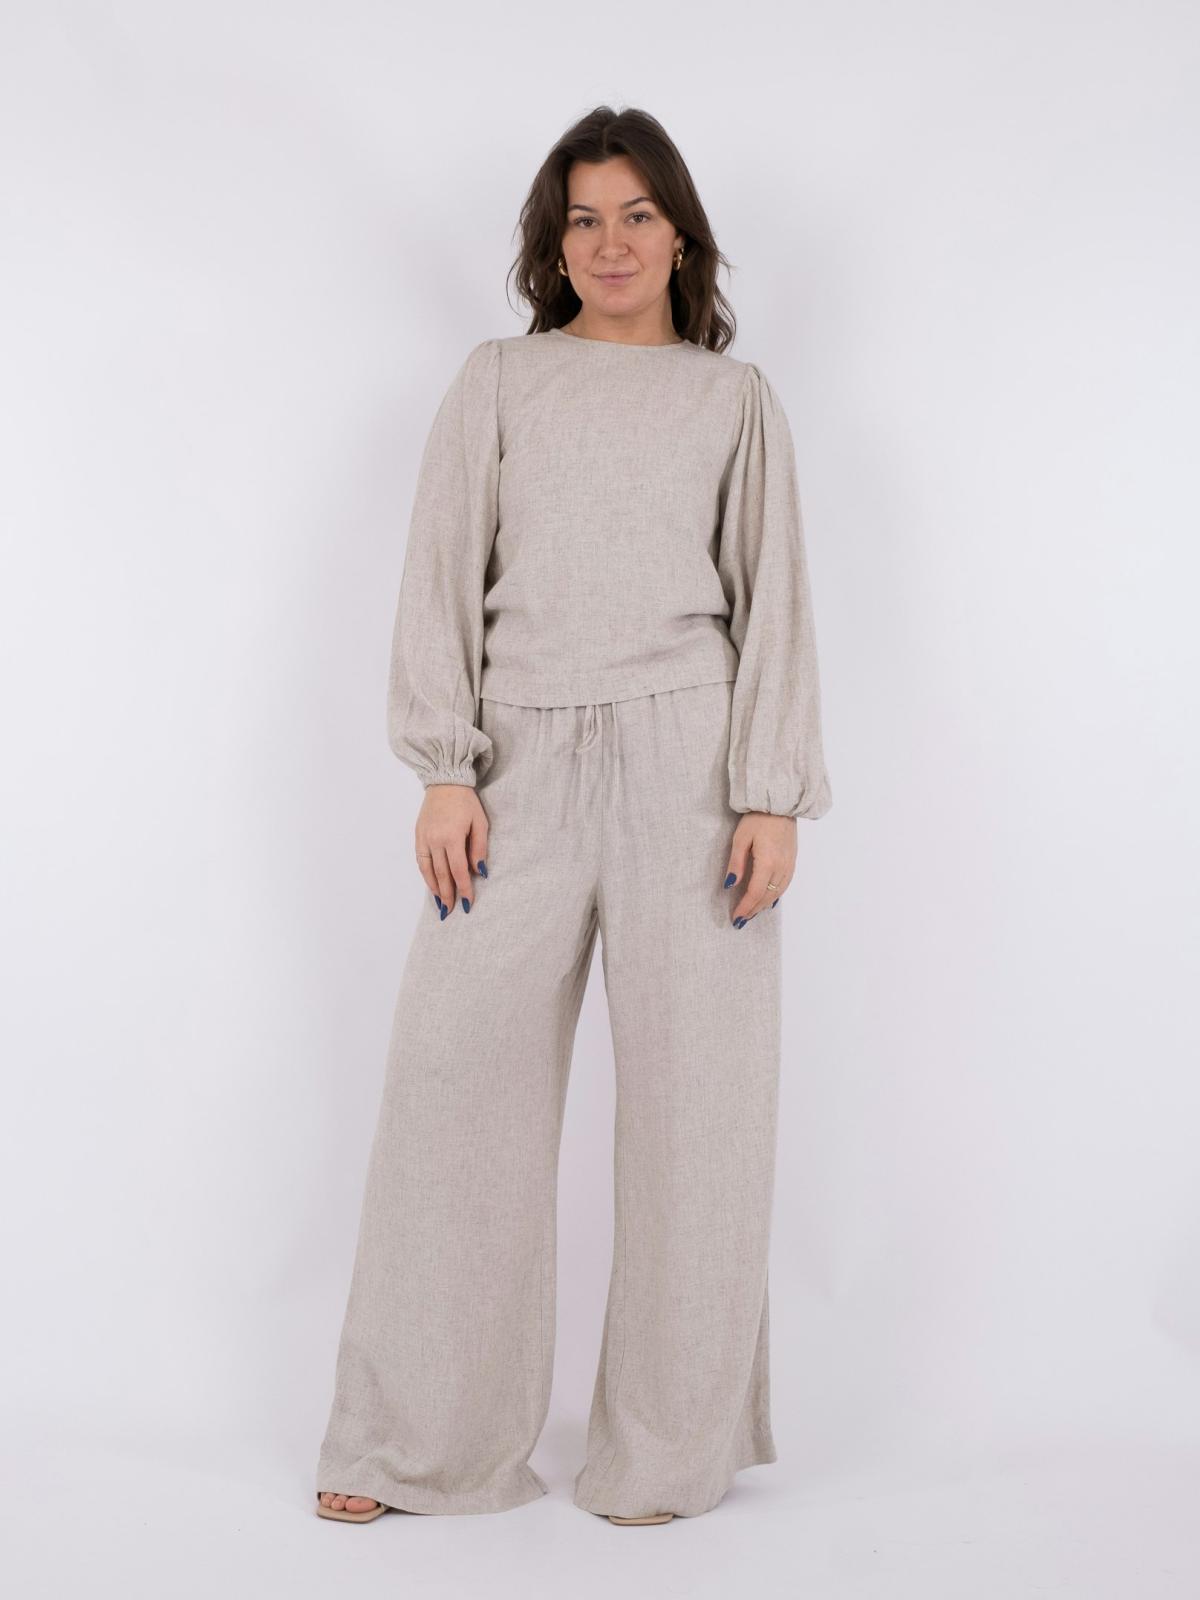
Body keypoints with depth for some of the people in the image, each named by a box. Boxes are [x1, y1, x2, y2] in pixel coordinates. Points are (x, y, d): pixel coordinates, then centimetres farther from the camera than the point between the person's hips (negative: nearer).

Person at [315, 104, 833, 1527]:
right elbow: (444, 577, 7)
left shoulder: (736, 398, 13)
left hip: (688, 756, 0)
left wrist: (774, 796, -3)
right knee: (453, 1074, -2)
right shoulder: (498, 381, 13)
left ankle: (670, 1447, 14)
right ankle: (411, 1440, 12)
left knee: (691, 1089, 0)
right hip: (525, 761, 0)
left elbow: (772, 600, 8)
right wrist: (446, 772, -4)